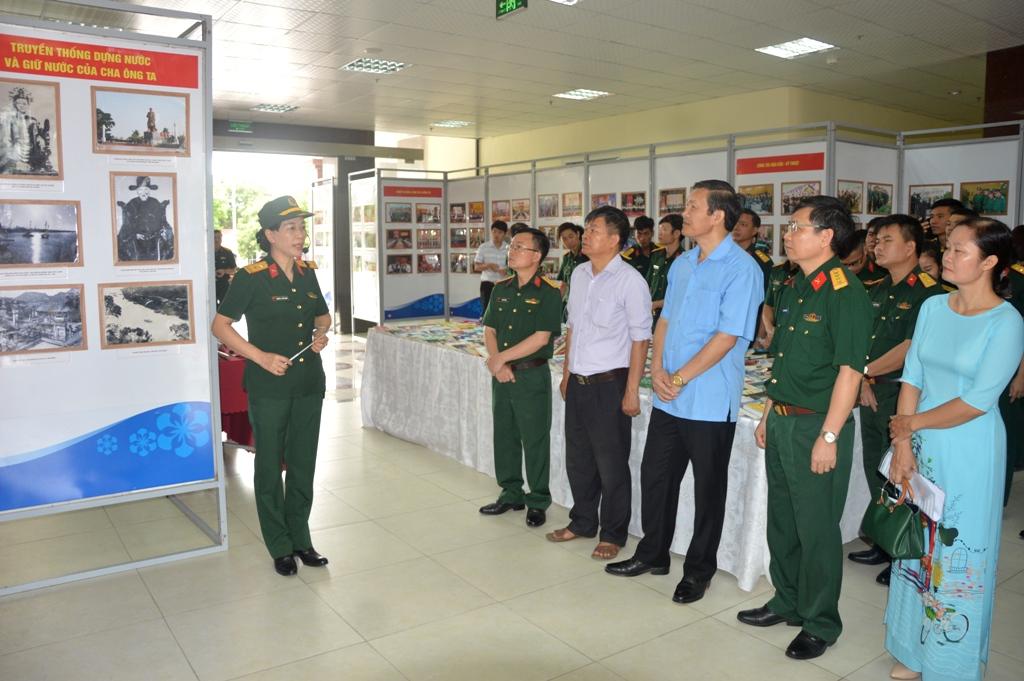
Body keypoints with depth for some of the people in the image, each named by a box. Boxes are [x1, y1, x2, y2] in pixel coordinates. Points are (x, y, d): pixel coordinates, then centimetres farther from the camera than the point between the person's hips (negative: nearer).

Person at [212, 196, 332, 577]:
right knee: (270, 466, 8)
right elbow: (220, 325, -10)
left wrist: (322, 333, -2)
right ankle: (280, 546, 22)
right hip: (268, 388, -5)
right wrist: (262, 357, -18)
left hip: (309, 384, 5)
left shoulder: (307, 273, 5)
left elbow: (323, 315, 20)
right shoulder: (251, 278, -11)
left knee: (303, 464, 14)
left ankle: (301, 539, 29)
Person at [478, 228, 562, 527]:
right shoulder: (501, 289, 8)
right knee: (504, 435, 14)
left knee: (535, 440, 3)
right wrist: (497, 365, -8)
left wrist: (501, 358, -14)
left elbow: (541, 337, -17)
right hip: (502, 375, 6)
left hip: (532, 375, -6)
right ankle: (511, 494, 30)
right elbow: (489, 330, 8)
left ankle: (538, 502, 17)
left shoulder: (548, 292, -11)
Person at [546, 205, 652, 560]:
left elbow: (640, 339, -13)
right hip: (577, 382, 7)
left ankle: (613, 534, 24)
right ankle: (582, 523, 37)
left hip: (609, 383, -7)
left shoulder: (630, 281, -14)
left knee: (611, 465, 7)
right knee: (578, 459, 18)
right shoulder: (579, 274, 8)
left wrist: (632, 391, -14)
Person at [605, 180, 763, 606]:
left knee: (708, 489, 9)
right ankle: (653, 554, 34)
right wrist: (657, 369, -2)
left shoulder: (741, 269, -13)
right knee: (655, 476, 15)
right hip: (668, 397, 7)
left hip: (709, 403, -7)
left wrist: (679, 379, -15)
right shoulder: (683, 263, 11)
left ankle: (699, 570, 26)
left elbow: (727, 337, -18)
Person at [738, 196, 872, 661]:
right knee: (781, 520, 18)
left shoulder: (845, 292, -15)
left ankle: (820, 623, 23)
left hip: (817, 425, -8)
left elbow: (849, 370, -19)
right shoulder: (793, 287, 11)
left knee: (817, 529, 5)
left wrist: (828, 436, -20)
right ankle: (787, 602, 36)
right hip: (782, 422, 8)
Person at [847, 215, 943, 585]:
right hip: (872, 392, 8)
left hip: (902, 394, -8)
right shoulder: (877, 290, 13)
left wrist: (865, 371, -13)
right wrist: (863, 381, -2)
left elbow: (910, 349, -18)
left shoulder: (928, 292, -12)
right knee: (875, 470, 15)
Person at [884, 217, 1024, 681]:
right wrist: (903, 445, -5)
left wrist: (913, 422, -9)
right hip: (922, 449, 5)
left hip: (969, 455, -5)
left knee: (958, 553, 6)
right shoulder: (933, 307, 3)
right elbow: (912, 378, 1)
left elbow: (978, 401, -17)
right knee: (917, 545, 14)